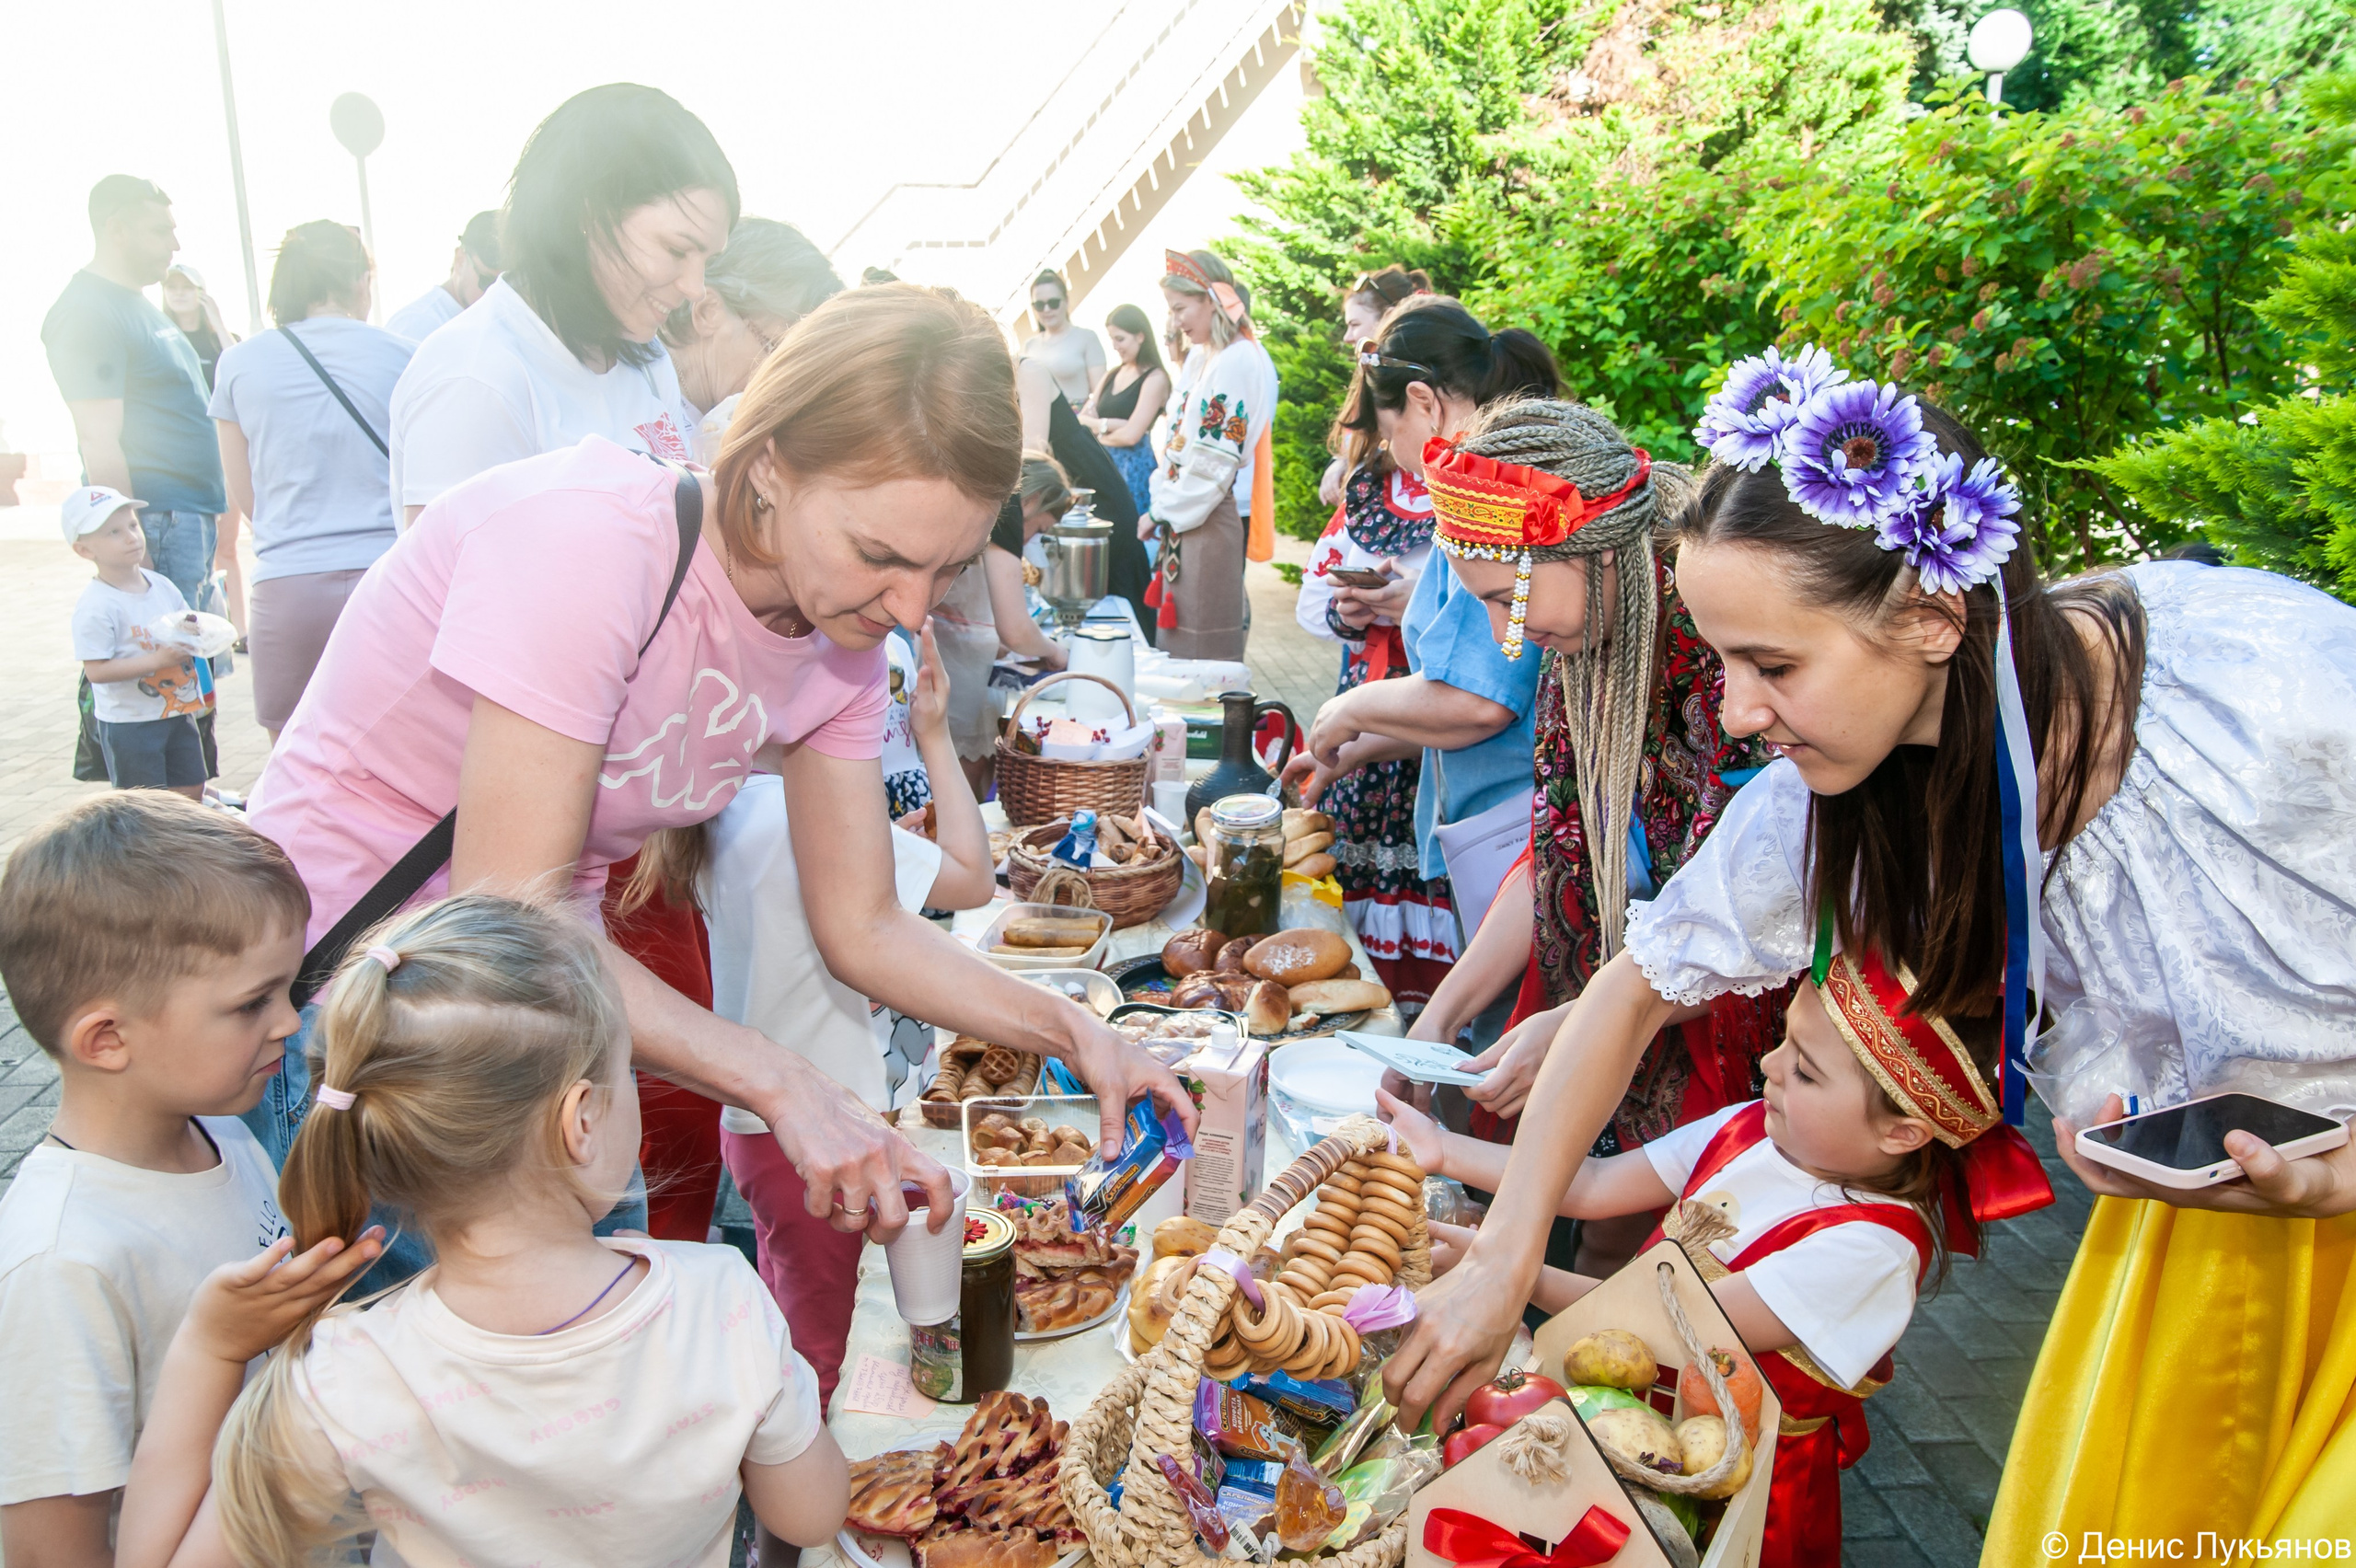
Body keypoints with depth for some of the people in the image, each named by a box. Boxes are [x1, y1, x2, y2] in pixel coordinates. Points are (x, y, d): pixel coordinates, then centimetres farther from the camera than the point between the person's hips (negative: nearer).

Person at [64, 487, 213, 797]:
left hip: (179, 711, 6)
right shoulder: (96, 606, -18)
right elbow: (96, 670, -22)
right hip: (129, 723, -6)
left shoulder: (161, 585, 3)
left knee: (192, 789, 14)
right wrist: (156, 659, -27)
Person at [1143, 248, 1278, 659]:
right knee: (1177, 634, 13)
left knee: (1204, 650, -4)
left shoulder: (1239, 362, -15)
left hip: (1214, 517, -9)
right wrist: (1162, 502, 7)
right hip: (1184, 513, 9)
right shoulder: (1200, 356, 14)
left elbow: (1215, 458, -18)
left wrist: (1162, 515, -11)